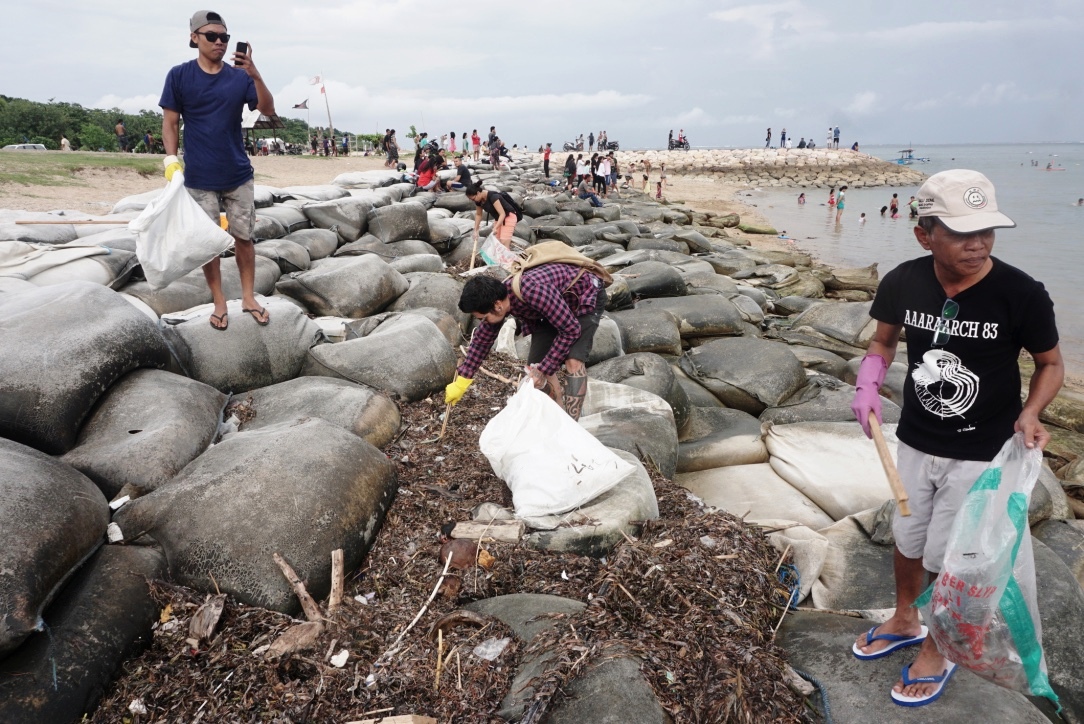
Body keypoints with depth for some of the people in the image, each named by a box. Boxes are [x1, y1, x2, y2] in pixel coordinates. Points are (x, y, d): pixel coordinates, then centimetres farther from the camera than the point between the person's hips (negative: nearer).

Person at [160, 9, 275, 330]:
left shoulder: (240, 76, 2)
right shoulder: (179, 75, -2)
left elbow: (268, 110, -10)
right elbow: (170, 122, 0)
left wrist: (255, 75, -24)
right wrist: (171, 160, -11)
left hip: (238, 174, 2)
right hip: (199, 177, -1)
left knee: (243, 237, 7)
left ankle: (248, 297, 20)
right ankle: (219, 303, 17)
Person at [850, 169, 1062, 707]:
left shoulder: (1020, 295, -22)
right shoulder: (903, 283, -13)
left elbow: (1050, 364, -5)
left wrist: (1028, 414, -22)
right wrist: (868, 385, -13)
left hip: (980, 455, -4)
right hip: (915, 442, 4)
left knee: (944, 558, 6)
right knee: (907, 538, 21)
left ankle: (936, 653, 34)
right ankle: (905, 621, 50)